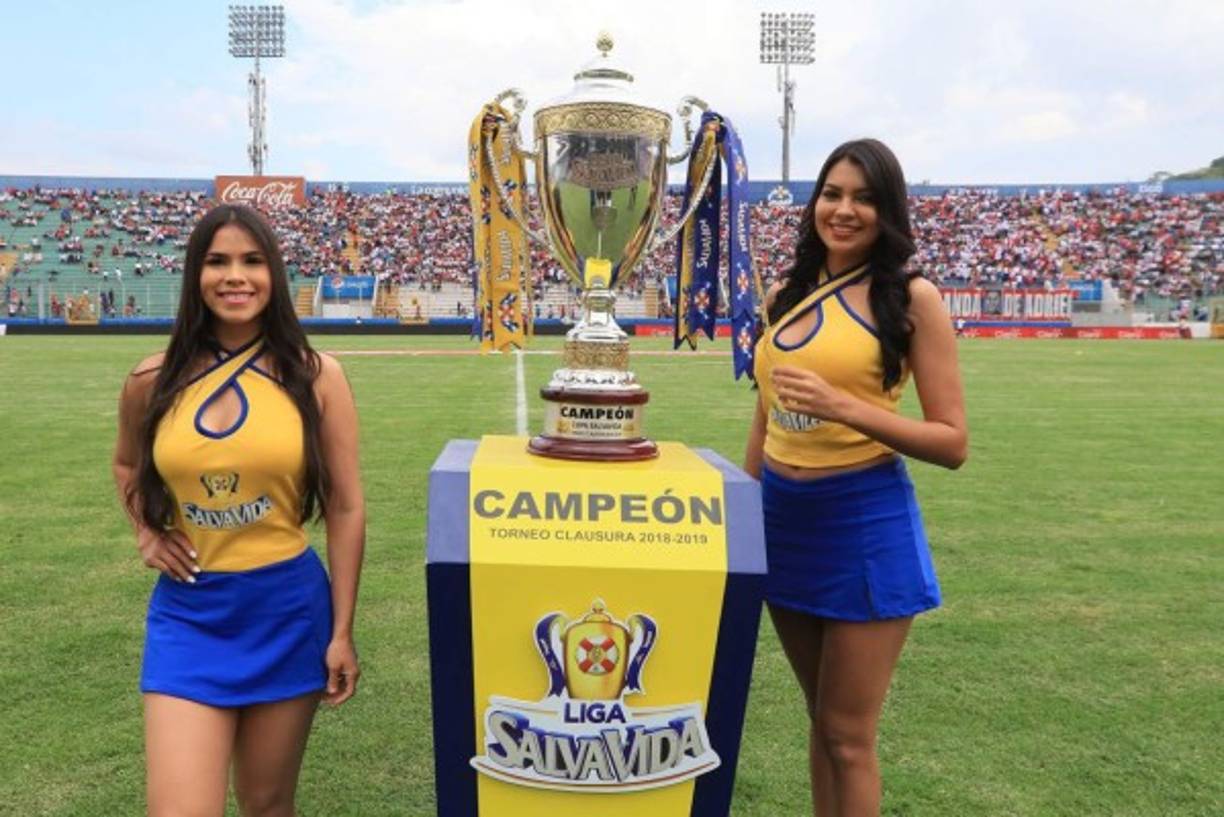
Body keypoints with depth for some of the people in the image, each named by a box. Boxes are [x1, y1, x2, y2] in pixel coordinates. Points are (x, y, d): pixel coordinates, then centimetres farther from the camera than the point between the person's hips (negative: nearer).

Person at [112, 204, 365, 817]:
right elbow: (126, 465, 21)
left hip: (288, 609, -1)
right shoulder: (154, 381, -1)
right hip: (189, 612, 1)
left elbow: (345, 508, -2)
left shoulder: (315, 376, -6)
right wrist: (146, 532, 3)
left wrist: (342, 630, -2)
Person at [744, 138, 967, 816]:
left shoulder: (911, 298, -8)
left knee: (849, 737, 5)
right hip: (782, 520, 5)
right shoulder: (784, 296, 8)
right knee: (821, 720, 19)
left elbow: (954, 443, -10)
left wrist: (843, 407, -22)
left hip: (864, 522, -5)